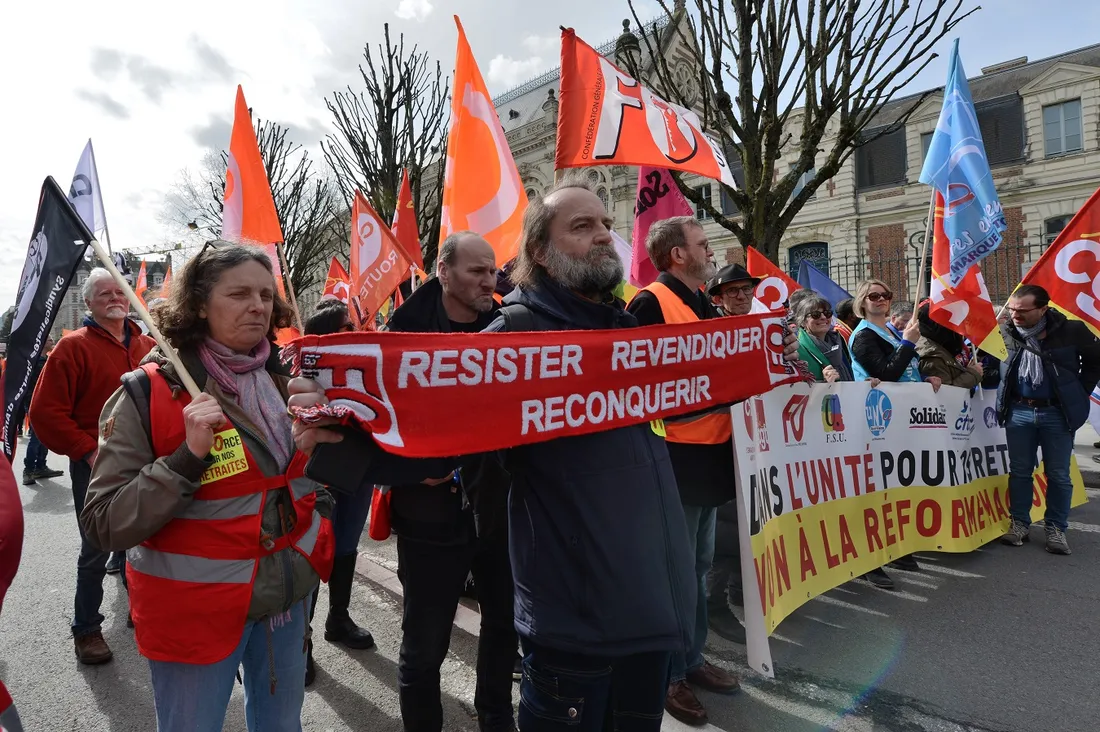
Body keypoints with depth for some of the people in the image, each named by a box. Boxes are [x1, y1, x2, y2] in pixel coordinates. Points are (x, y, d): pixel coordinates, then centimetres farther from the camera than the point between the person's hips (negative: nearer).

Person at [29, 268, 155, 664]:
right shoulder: (74, 347, -7)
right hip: (95, 467, -4)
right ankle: (86, 629, 23)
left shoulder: (147, 346, 7)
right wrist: (87, 452, -15)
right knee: (96, 550, 5)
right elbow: (45, 412, -11)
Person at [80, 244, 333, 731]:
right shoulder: (149, 393, -15)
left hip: (289, 596, 5)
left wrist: (318, 532, 6)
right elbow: (105, 526, -18)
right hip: (195, 612, -4)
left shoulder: (284, 381, 1)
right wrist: (188, 456, -29)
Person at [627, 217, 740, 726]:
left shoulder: (702, 304, 16)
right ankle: (667, 674, 19)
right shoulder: (651, 303, -14)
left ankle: (692, 659, 34)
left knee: (698, 566, 19)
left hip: (711, 451, 9)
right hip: (677, 455, -9)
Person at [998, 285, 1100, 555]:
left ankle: (1056, 528, 17)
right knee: (1019, 471, 9)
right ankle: (1019, 523, 20)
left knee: (1058, 474, 6)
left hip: (1057, 413, -2)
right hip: (1019, 411, 2)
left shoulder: (1071, 330, -10)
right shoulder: (1009, 333, -2)